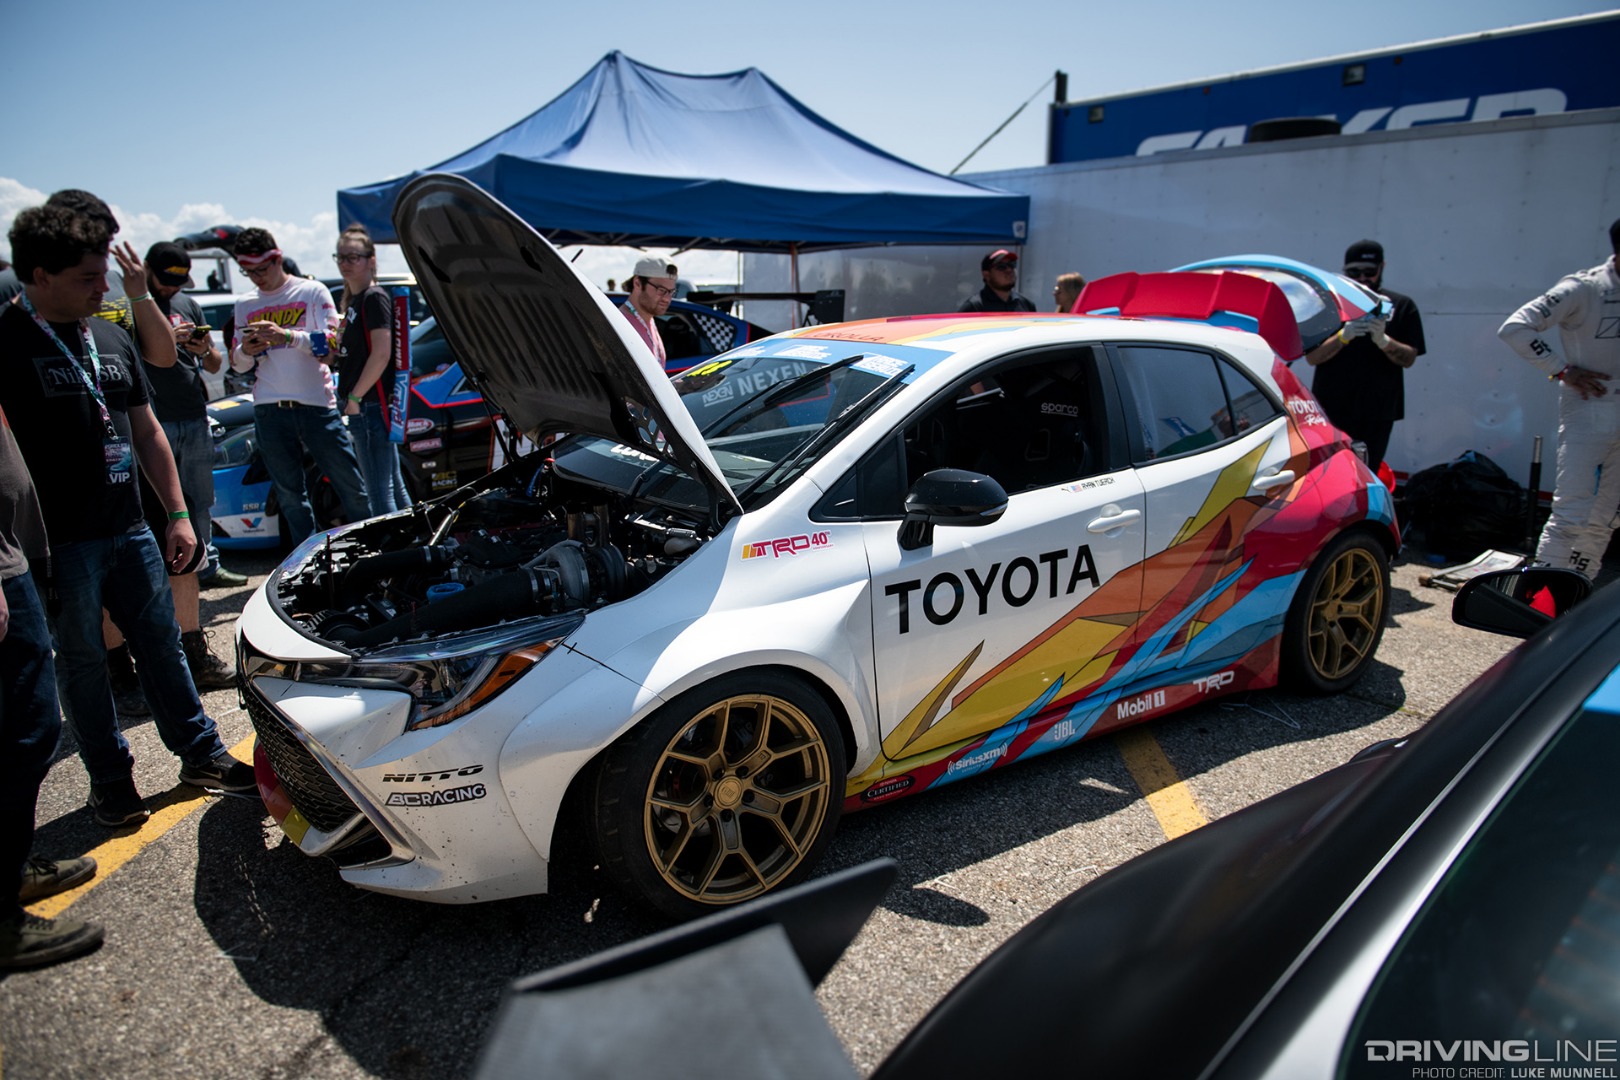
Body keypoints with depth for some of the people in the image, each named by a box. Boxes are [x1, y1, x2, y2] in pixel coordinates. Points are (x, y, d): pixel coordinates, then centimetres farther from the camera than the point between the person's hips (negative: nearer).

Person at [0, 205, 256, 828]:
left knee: (161, 642, 13)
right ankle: (110, 779, 21)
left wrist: (177, 512, 12)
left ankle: (201, 754, 24)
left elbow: (147, 432, 16)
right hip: (59, 543, -6)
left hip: (129, 530, 6)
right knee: (82, 661, 8)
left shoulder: (113, 338, 12)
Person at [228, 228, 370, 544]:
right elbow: (238, 364, 16)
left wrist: (286, 335, -20)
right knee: (289, 495, 7)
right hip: (269, 411, 4)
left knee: (351, 486, -2)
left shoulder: (312, 292, 4)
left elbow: (331, 343, -7)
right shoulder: (245, 306, 15)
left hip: (317, 404, -3)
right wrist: (245, 351, -8)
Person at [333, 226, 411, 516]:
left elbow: (381, 354, -20)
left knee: (380, 492, -8)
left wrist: (355, 397, -17)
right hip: (361, 410, 10)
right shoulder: (353, 301, 19)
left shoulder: (375, 298, -11)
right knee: (394, 488, 16)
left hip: (373, 405, -10)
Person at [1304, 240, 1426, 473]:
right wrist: (1343, 337, -19)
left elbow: (1409, 358, 1)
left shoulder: (1401, 305, 8)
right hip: (1330, 410, -1)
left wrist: (1382, 340, -17)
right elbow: (1311, 357, -2)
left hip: (1377, 412, 1)